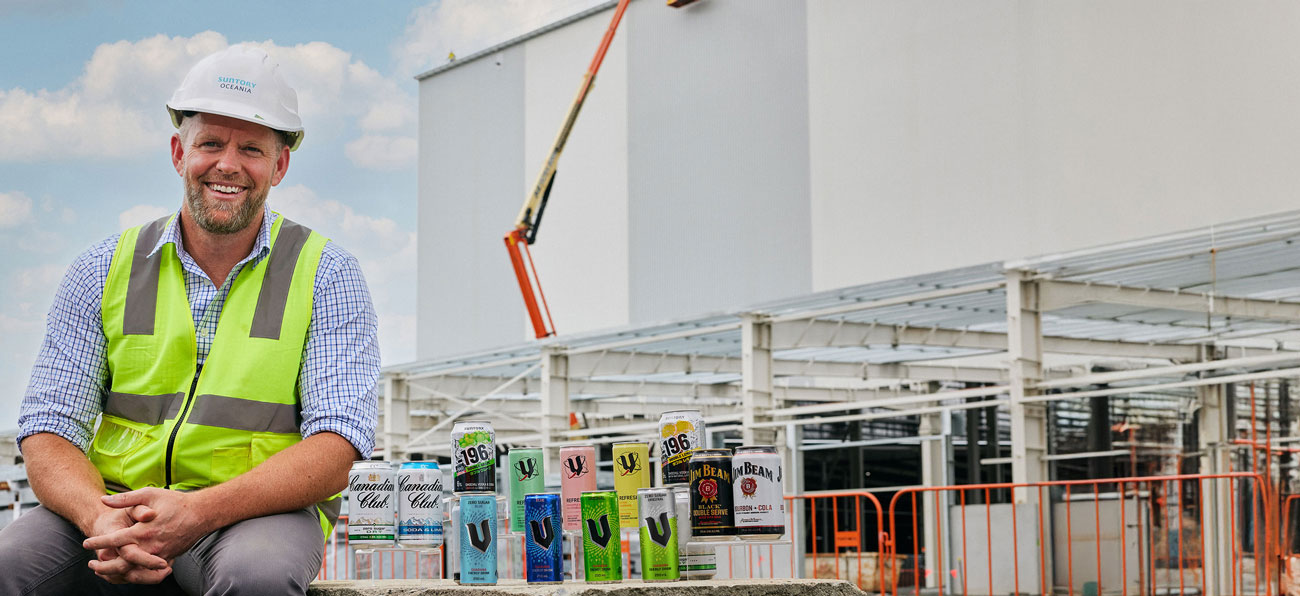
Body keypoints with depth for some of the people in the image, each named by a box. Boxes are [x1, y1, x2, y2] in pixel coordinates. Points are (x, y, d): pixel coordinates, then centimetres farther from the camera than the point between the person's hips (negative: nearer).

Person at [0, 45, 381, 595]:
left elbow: (335, 448, -9)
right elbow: (48, 430, 3)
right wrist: (100, 519, -21)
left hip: (264, 510, -1)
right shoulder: (104, 272, 8)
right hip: (120, 503, 2)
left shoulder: (326, 276, 2)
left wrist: (199, 512, -25)